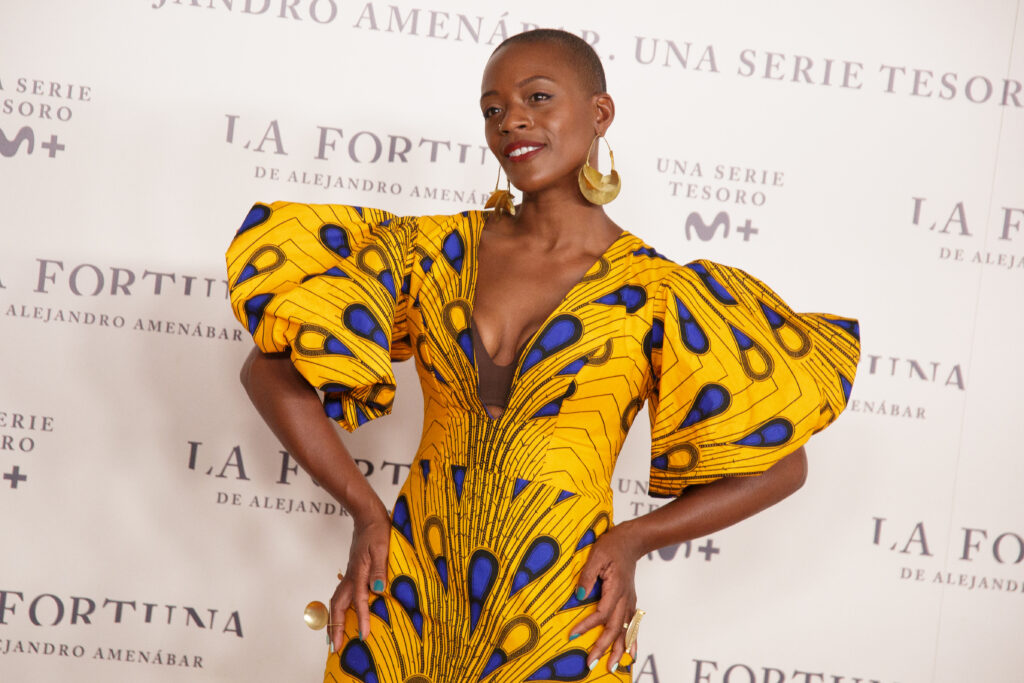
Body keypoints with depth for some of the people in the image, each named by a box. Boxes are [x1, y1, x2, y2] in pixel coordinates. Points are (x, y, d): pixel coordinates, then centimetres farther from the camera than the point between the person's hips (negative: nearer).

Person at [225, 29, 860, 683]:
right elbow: (269, 368, 2)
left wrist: (633, 539, -8)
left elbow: (781, 465, 1)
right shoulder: (438, 251, 1)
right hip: (405, 607, 2)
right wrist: (366, 510, -6)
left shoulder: (656, 293, -6)